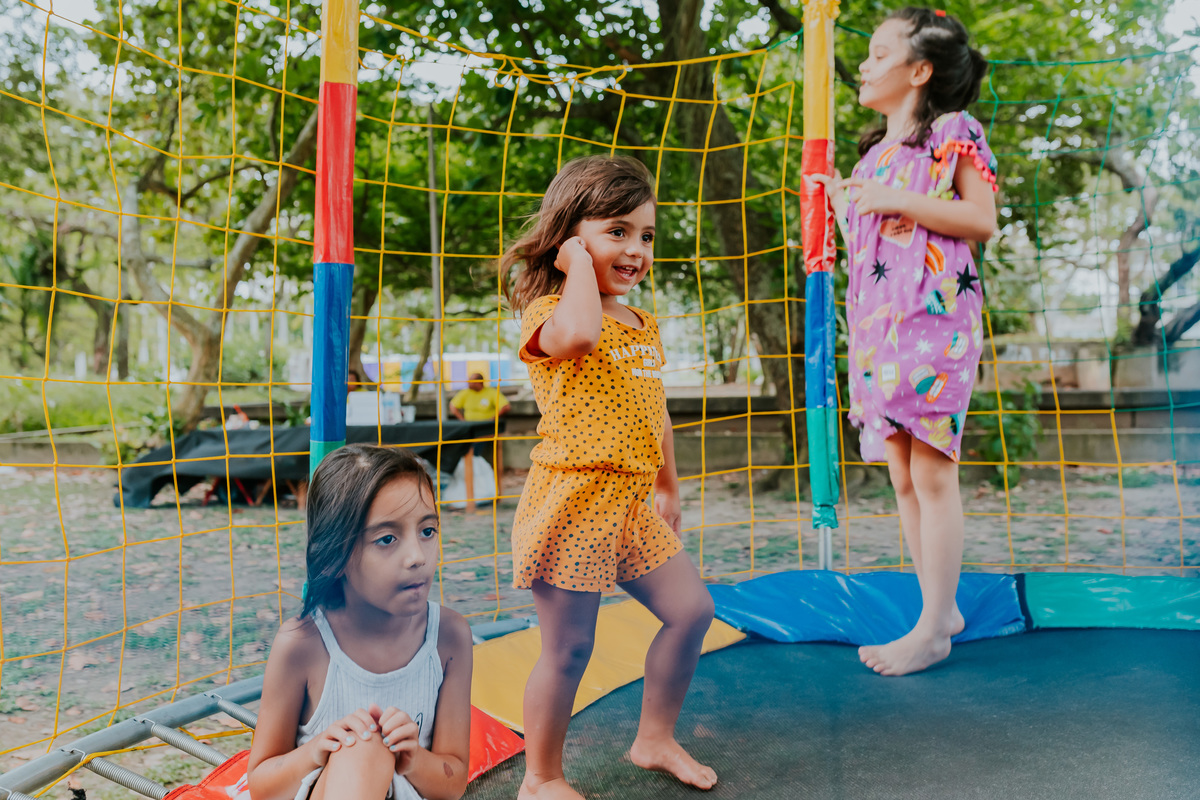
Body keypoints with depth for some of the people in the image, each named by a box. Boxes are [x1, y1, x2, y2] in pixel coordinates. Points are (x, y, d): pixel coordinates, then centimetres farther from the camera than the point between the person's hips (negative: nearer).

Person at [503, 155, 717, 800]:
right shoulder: (549, 313, -10)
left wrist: (669, 487, 26)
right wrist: (581, 264, -20)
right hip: (570, 499, -8)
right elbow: (578, 337, -37)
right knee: (568, 649, 0)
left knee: (691, 609, 12)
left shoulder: (644, 326, 15)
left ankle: (654, 739, 32)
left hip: (630, 505, 8)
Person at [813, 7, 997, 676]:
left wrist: (895, 200, -12)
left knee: (933, 472, -7)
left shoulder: (955, 131, 1)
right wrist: (841, 203, 19)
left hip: (935, 314, -8)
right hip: (877, 320, 8)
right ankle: (942, 609, 19)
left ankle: (934, 627, 1)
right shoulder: (875, 154, 23)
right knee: (903, 477, 8)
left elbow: (982, 220, -10)